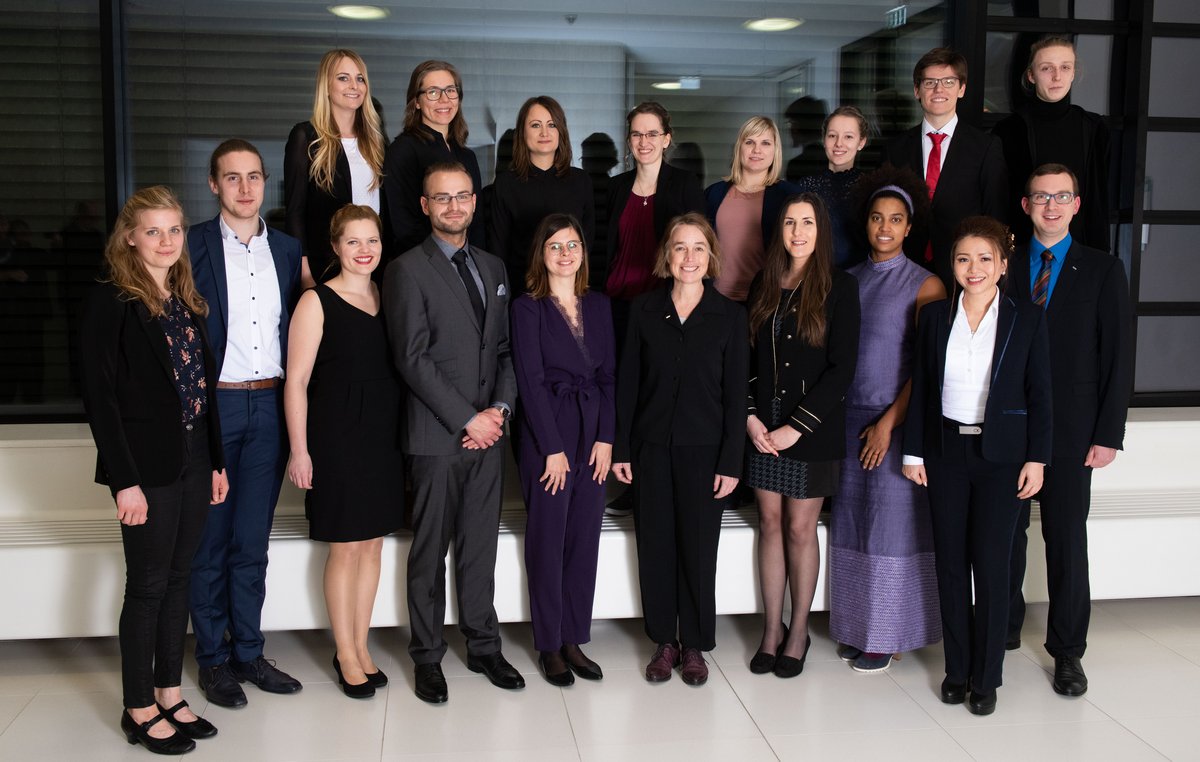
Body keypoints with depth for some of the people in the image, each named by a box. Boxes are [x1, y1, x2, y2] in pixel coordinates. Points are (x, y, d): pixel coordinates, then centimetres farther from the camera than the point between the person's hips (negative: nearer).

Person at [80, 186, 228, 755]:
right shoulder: (113, 301, -9)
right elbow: (100, 395, -13)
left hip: (193, 462, 7)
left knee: (177, 579, 14)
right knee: (148, 586, 3)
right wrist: (125, 480, -17)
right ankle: (139, 711, 17)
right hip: (147, 467, -6)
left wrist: (217, 462, 11)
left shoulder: (186, 301, 11)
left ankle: (170, 695, 26)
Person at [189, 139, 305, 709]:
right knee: (209, 542, 7)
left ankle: (248, 651, 24)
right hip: (212, 406, -3)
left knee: (252, 542, 12)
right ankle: (212, 658, 20)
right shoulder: (193, 246, -3)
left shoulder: (288, 250, 10)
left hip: (269, 406, 4)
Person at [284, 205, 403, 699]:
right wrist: (299, 450, -12)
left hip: (384, 435, 5)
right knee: (345, 546, 2)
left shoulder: (388, 298, 9)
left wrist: (405, 432, 6)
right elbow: (296, 381, -8)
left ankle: (360, 645, 25)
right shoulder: (317, 302, -6)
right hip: (337, 434, -5)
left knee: (373, 542, 11)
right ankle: (345, 654, 17)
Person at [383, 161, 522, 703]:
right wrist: (467, 419, -13)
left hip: (487, 432, 5)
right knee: (430, 552, 5)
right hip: (435, 435, -5)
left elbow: (506, 348, 13)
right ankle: (428, 658, 19)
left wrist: (500, 408, -3)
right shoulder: (408, 270, -5)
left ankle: (484, 646, 26)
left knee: (480, 547, 12)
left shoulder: (493, 267, 14)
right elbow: (413, 358, -12)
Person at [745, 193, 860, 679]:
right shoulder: (764, 286, 7)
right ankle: (771, 631, 19)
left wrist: (796, 427, -14)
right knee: (770, 524, 8)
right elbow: (746, 357, 8)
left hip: (813, 429, -3)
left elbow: (842, 369, -10)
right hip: (763, 427, 4)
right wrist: (751, 416, -5)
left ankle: (798, 632, 20)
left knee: (800, 529, 4)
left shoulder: (839, 288, -5)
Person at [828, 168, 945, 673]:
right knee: (851, 522, 9)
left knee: (890, 524, 2)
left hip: (896, 422, -5)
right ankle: (857, 627, 22)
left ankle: (888, 636, 15)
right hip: (848, 418, 5)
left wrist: (889, 422, -14)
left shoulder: (924, 285, -5)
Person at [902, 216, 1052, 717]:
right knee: (950, 563, 8)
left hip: (1001, 455, -2)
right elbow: (921, 389, 6)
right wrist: (913, 451, 3)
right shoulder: (934, 317, 4)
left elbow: (1039, 395, 0)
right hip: (946, 452, 2)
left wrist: (1037, 458, -5)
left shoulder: (1027, 320, -1)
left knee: (990, 565, 0)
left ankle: (985, 676, 14)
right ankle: (956, 667, 21)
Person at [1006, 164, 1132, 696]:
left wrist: (1108, 434, -5)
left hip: (1070, 431, -1)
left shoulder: (1102, 271, 3)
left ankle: (1067, 651, 18)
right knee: (1005, 534, 8)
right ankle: (1004, 629, 26)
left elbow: (1117, 357, 0)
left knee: (1067, 541, 4)